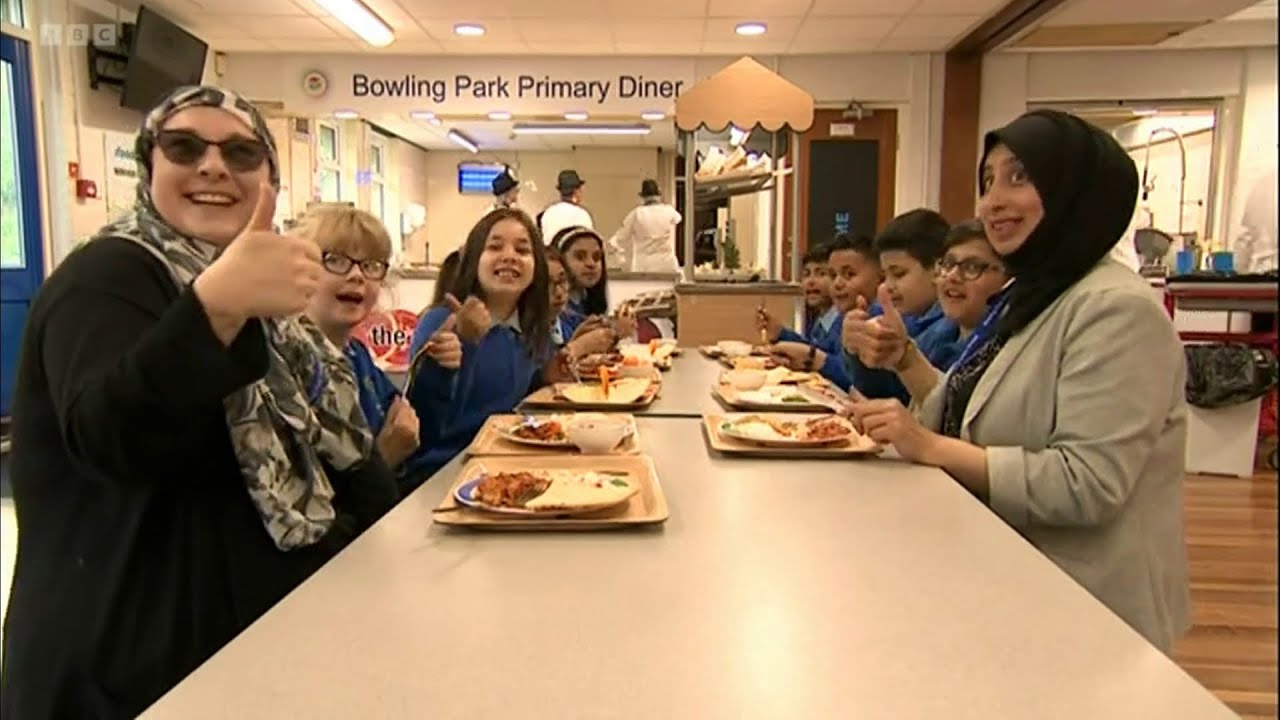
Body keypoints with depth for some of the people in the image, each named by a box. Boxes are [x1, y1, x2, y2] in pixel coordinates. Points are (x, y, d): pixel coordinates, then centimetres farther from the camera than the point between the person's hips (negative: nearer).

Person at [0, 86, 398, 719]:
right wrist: (214, 304, -49)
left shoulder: (257, 288, 11)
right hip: (149, 663, -8)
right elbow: (108, 438, -34)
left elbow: (318, 435, 17)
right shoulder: (109, 276, -15)